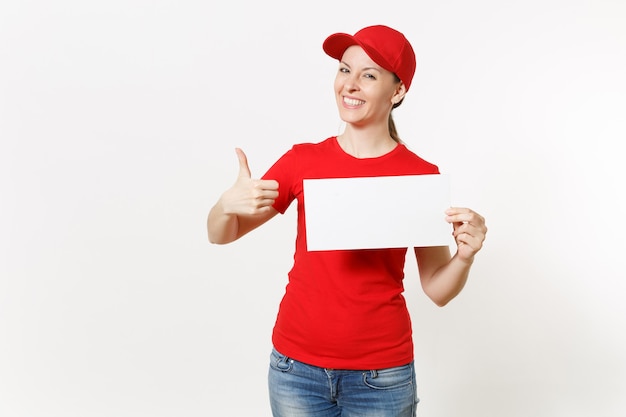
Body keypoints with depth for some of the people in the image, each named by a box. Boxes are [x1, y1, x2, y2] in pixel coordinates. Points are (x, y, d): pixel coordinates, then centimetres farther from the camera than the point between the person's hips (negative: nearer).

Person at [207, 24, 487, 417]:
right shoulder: (303, 160, -3)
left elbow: (438, 289, -1)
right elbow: (221, 235, 3)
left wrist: (465, 255, -21)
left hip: (382, 375, -1)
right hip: (297, 364, 2)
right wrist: (228, 203, -18)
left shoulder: (422, 175, -7)